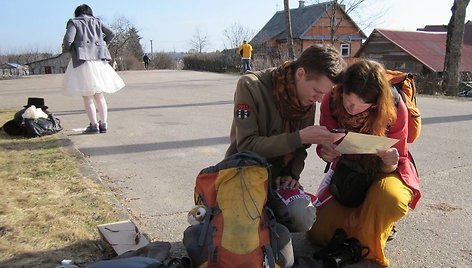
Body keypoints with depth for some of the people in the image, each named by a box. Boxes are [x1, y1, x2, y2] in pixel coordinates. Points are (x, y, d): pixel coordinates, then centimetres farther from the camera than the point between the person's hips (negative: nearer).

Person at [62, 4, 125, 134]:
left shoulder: (74, 22, 4)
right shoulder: (96, 21, 15)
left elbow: (68, 39, -10)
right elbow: (111, 33, 7)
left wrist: (66, 49, 9)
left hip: (83, 60, -4)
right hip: (99, 60, 4)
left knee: (87, 97, 1)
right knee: (100, 95, 12)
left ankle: (94, 125, -2)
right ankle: (103, 123, 8)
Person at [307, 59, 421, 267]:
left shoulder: (395, 109, -25)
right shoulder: (331, 102, -21)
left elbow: (399, 161, -14)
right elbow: (324, 146, -11)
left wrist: (391, 164, -39)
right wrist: (327, 153, -36)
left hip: (384, 171, -2)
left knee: (390, 199, -39)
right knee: (318, 231, -8)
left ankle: (368, 247, -6)